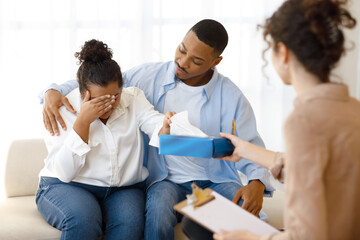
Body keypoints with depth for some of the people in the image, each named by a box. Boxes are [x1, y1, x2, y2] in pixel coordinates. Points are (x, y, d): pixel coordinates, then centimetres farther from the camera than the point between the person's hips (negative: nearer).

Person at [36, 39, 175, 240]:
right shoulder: (63, 109, -9)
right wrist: (83, 121, -24)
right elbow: (65, 173, -16)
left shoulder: (134, 99, 1)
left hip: (124, 189, 2)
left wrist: (167, 126, -42)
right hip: (68, 187, -2)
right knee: (82, 218, -35)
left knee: (130, 223, -30)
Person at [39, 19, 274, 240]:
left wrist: (257, 183, -20)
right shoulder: (149, 76, 1)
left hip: (217, 180, 1)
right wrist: (54, 91, -13)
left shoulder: (231, 97, 0)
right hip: (168, 181, 0)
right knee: (158, 210, -36)